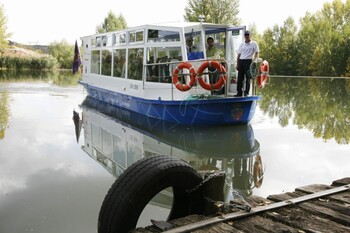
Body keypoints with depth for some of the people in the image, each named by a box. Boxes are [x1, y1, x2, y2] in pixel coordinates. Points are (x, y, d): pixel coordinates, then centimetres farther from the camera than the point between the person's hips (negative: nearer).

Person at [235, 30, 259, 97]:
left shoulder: (254, 44, 6)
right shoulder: (242, 44, 18)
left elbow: (257, 53, 0)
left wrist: (254, 60, -19)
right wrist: (237, 64, 11)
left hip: (249, 61, -4)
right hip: (241, 61, 4)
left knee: (248, 77, -4)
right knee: (240, 77, 1)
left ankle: (246, 92, 0)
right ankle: (239, 92, 5)